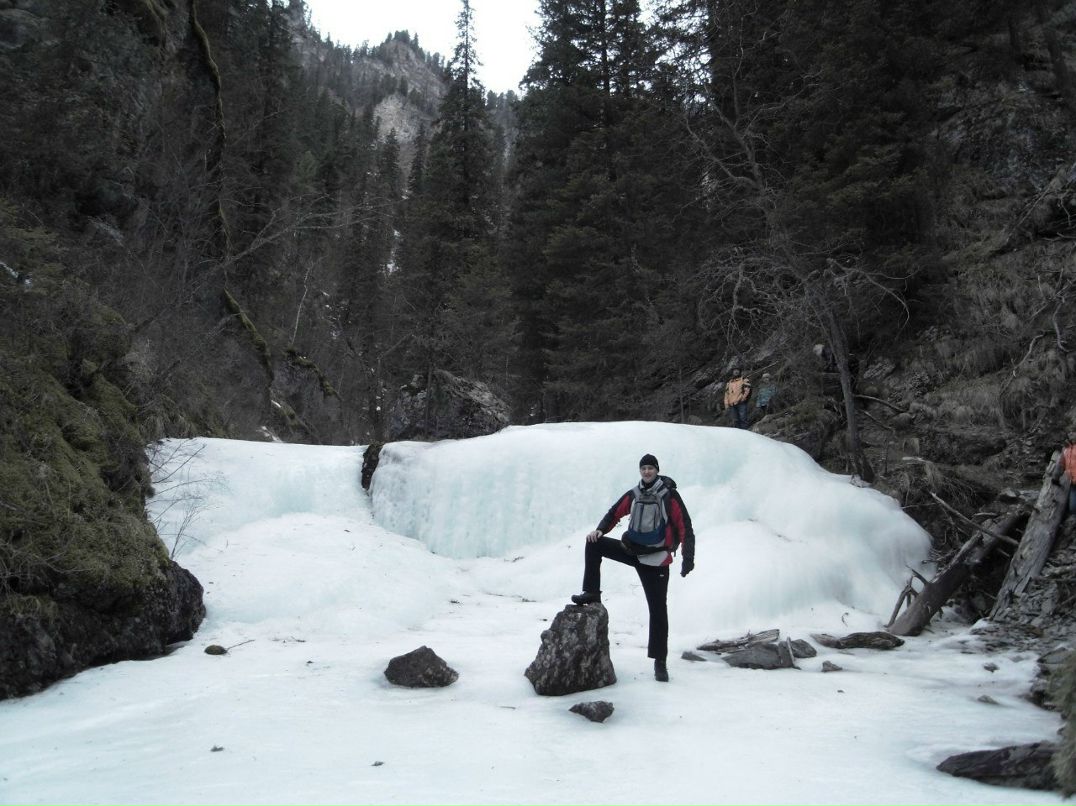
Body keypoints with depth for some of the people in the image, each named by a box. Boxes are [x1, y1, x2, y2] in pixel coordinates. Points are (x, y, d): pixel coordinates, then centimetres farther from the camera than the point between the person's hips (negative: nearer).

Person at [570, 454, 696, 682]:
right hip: (630, 549, 4)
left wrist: (688, 557, -23)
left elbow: (685, 527, -13)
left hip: (655, 560, -4)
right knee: (594, 543, -10)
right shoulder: (633, 495, 3)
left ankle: (660, 661, 6)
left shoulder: (670, 496, -11)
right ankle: (592, 592, -4)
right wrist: (600, 529, -10)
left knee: (658, 610, -3)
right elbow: (615, 513, 11)